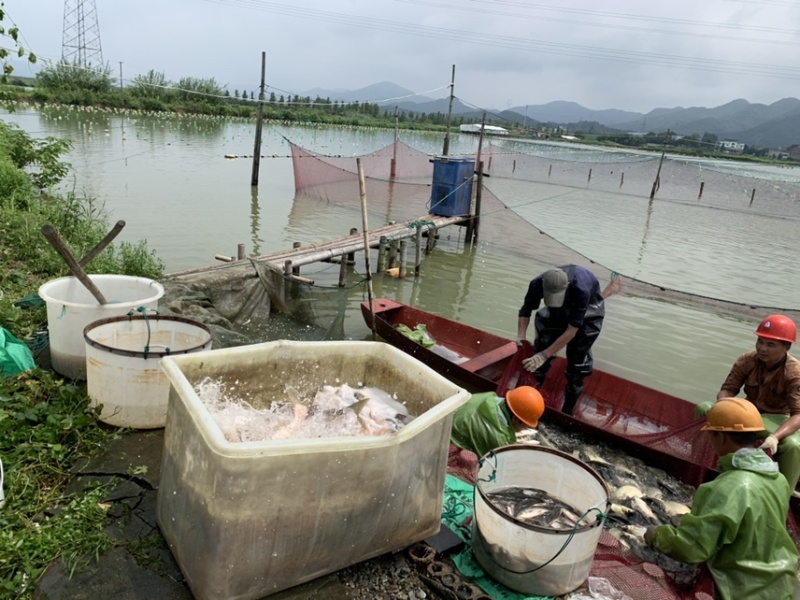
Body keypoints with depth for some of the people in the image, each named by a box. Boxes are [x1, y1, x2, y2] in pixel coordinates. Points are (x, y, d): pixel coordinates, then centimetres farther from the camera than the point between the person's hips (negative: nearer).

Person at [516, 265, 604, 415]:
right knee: (542, 344, -5)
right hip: (561, 307, 4)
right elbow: (525, 312, -16)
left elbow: (572, 330, -38)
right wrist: (520, 338, -31)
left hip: (588, 307, -4)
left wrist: (545, 354, -40)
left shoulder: (581, 290, -44)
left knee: (577, 358, -7)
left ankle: (567, 411, 6)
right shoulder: (537, 284, -32)